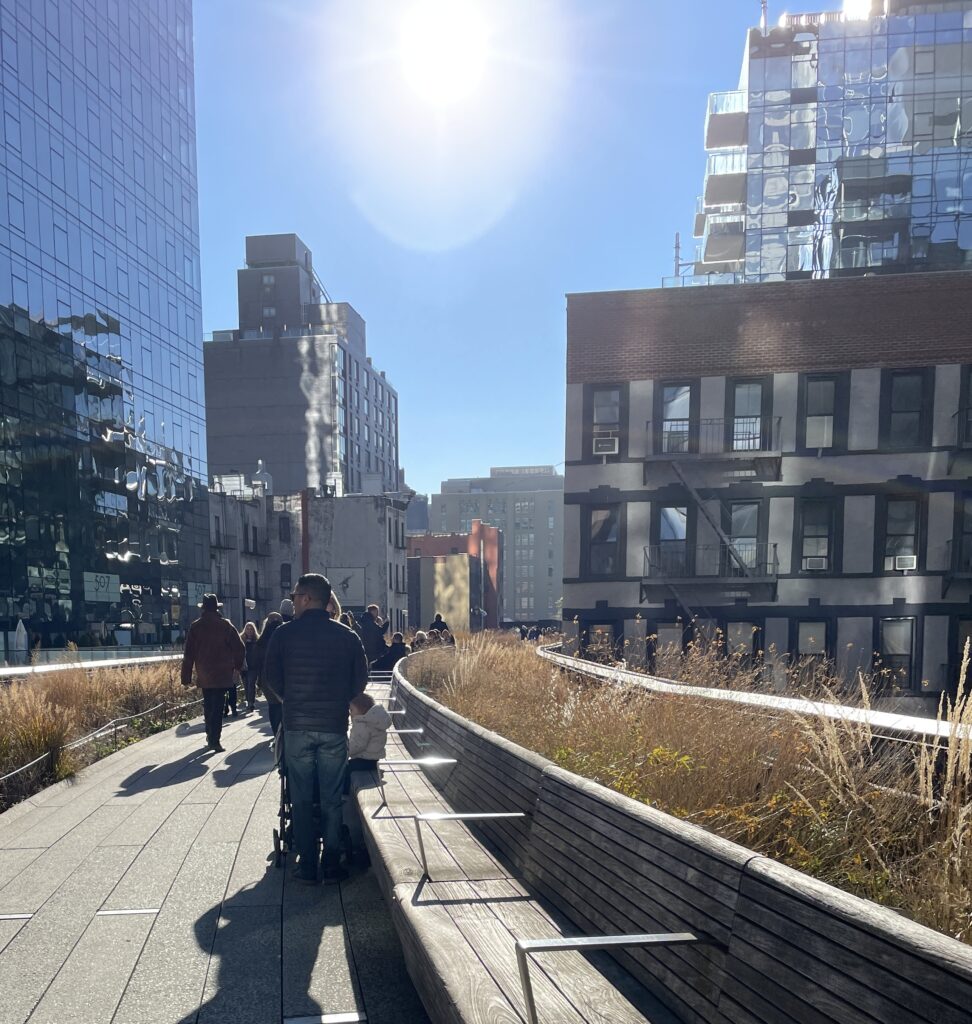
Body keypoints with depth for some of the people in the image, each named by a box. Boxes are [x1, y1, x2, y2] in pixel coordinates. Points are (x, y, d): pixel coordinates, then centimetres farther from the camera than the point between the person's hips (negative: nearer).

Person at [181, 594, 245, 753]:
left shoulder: (195, 626, -1)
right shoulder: (225, 625, -5)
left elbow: (189, 654, -1)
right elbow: (239, 648, -6)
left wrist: (186, 677, 3)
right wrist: (237, 665, 10)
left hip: (203, 674, 2)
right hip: (222, 674, -2)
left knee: (208, 706, 17)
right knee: (217, 706, -1)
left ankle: (210, 736, 28)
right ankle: (214, 740, -8)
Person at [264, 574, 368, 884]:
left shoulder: (284, 634, -5)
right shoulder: (347, 636, -2)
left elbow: (271, 677, 2)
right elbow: (360, 680, 2)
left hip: (297, 726, -1)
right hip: (334, 725, 1)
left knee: (301, 799, 10)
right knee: (332, 799, 10)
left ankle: (307, 867, 14)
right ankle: (332, 865, 14)